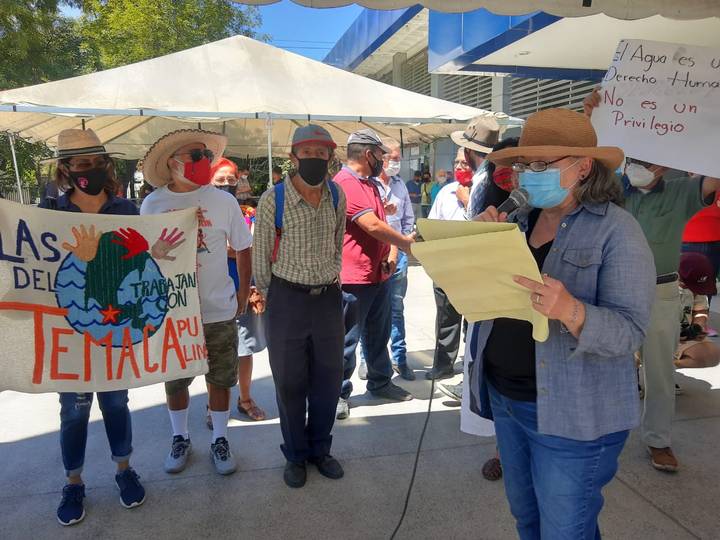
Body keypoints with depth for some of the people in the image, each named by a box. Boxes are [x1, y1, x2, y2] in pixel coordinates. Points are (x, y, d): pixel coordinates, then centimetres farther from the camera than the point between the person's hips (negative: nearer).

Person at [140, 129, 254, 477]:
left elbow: (242, 248, 3)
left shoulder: (223, 201, -7)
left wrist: (244, 291, 3)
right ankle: (180, 439, 37)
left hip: (218, 310, -1)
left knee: (219, 379, 10)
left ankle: (219, 440, 30)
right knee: (174, 381, 15)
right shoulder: (152, 204, -3)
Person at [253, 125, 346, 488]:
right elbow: (261, 255, -2)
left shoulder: (337, 196, 1)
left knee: (328, 379, 13)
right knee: (290, 382, 9)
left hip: (329, 298, 4)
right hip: (288, 298, -3)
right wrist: (271, 299, 4)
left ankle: (319, 449, 34)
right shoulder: (273, 199, -11)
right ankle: (295, 455, 30)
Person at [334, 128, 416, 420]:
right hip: (354, 278, -9)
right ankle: (340, 394, 16)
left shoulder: (371, 184, 15)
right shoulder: (344, 185, -17)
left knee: (378, 335, 21)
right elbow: (373, 226, -24)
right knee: (347, 340, 3)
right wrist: (408, 242, -12)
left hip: (380, 274, 10)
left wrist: (392, 252, -1)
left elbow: (382, 223, 17)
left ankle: (380, 382, 36)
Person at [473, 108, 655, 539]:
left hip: (571, 414, -6)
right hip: (504, 396, 6)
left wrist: (570, 310, -39)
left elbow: (629, 332, -21)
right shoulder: (520, 217, 5)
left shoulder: (618, 232, -15)